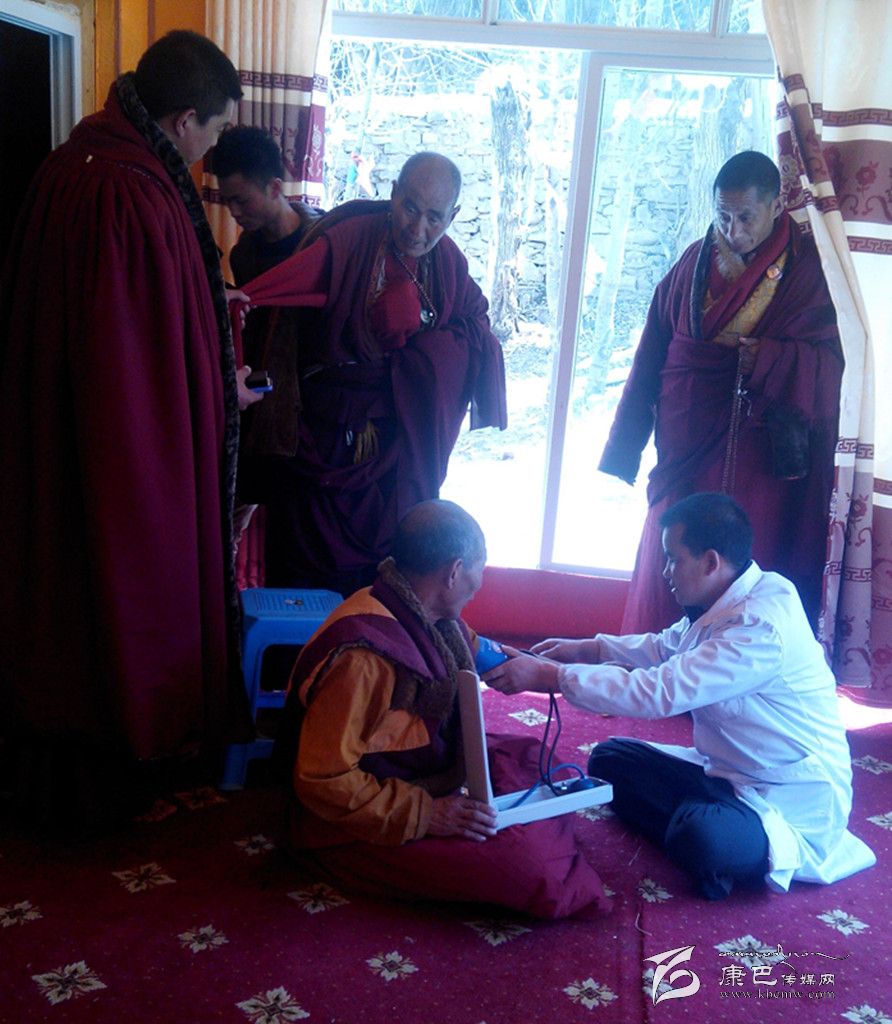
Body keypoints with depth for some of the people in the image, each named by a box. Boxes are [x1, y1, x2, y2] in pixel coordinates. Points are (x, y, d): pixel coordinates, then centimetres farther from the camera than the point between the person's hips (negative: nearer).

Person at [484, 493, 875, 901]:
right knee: (611, 758, 4)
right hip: (728, 775, 9)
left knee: (703, 839, -37)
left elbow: (659, 691, -33)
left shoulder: (761, 627, -29)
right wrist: (586, 648, 8)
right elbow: (665, 648, 19)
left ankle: (780, 849, -7)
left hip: (793, 803, -9)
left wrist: (549, 676, -28)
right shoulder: (730, 603, 0)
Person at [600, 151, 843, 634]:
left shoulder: (809, 269, -1)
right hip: (689, 453, 3)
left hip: (766, 464, -2)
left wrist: (755, 355, -18)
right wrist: (623, 453, 5)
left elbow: (828, 363, -7)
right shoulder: (693, 265, 5)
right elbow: (650, 361, 6)